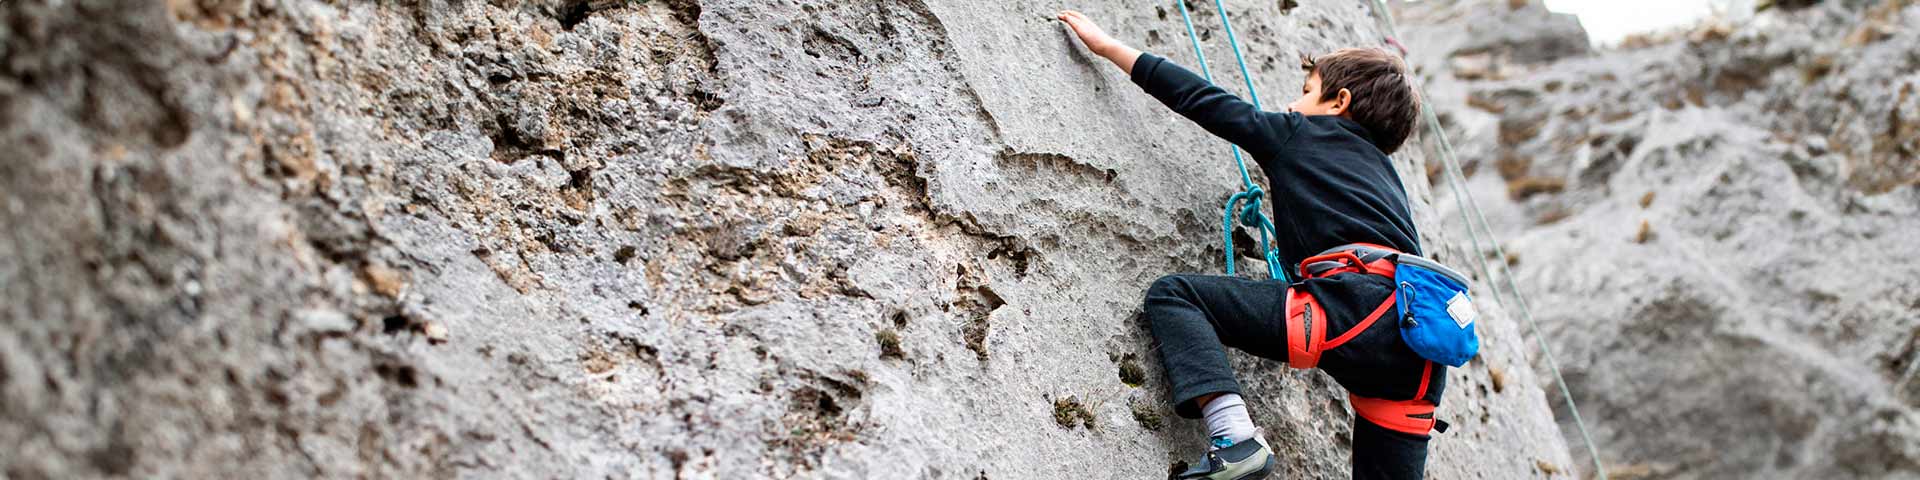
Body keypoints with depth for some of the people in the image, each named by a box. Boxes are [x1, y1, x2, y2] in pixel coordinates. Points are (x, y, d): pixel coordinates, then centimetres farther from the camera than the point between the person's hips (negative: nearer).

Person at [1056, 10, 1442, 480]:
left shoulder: (1300, 133, 18)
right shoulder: (1382, 169, 34)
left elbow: (1205, 101, 21)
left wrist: (1109, 46, 27)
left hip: (1357, 308, -7)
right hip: (1422, 344, 7)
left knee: (1172, 294, -1)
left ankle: (1234, 439, -19)